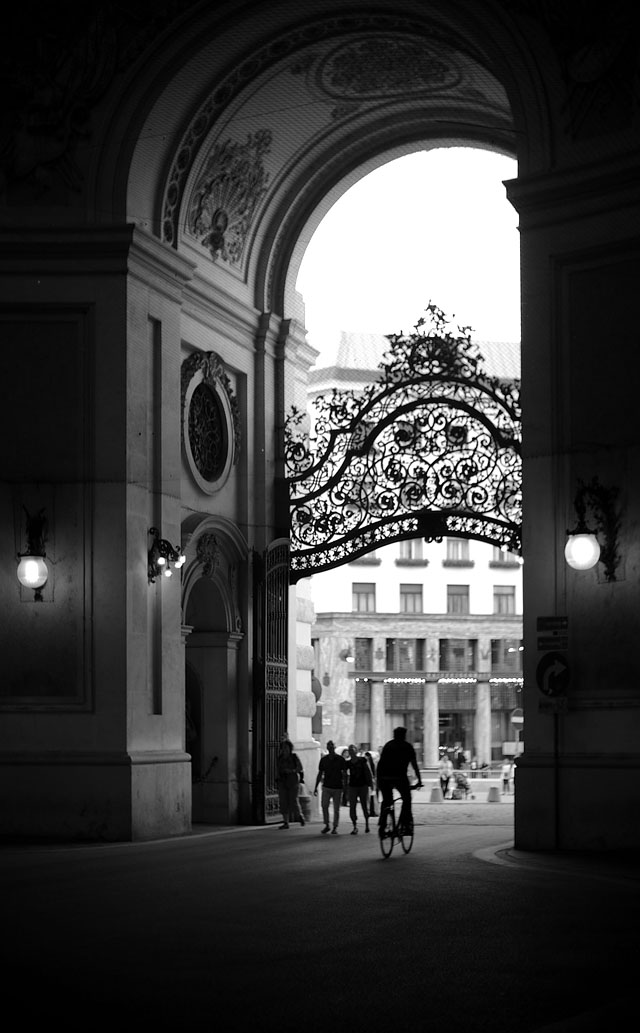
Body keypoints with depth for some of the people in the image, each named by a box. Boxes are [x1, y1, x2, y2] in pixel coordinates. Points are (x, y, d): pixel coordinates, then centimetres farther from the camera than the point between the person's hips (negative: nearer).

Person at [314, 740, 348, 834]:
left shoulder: (340, 759, -1)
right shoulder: (323, 759, 7)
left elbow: (344, 773, 1)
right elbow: (320, 774, 13)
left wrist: (345, 786, -11)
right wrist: (316, 787, 10)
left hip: (337, 787, -2)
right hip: (326, 787, 2)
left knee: (336, 809, 1)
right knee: (324, 806, -8)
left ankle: (335, 828, 10)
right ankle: (327, 825, 7)